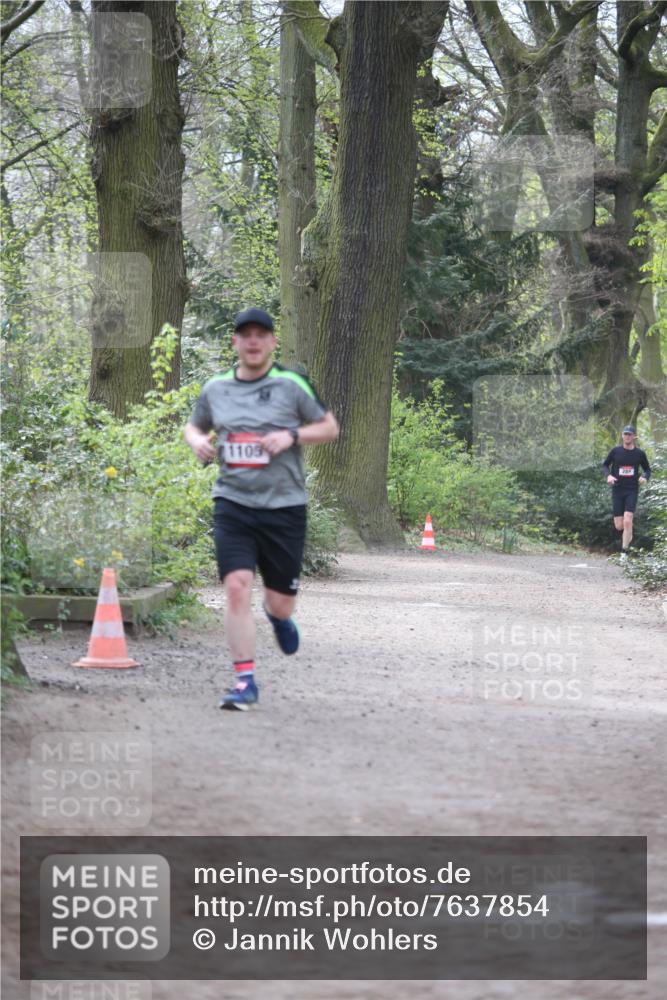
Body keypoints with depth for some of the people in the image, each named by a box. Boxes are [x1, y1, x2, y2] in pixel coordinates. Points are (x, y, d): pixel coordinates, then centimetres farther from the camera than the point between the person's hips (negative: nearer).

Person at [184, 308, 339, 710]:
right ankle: (245, 680, -7)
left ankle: (280, 617, 44)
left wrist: (291, 436, -13)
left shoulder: (292, 384, -2)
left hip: (284, 506, -1)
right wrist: (198, 440, -1)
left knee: (280, 601, 4)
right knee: (237, 586, -15)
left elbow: (330, 427, 4)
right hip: (233, 502, 1)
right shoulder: (216, 389, 7)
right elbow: (195, 425, 24)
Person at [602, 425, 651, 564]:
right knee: (619, 526, 0)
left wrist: (645, 478, -10)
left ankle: (624, 552, -7)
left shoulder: (639, 454, 0)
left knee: (627, 522, -16)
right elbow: (605, 465, 12)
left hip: (632, 491, -1)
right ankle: (629, 532, 36)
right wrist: (609, 475, -8)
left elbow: (647, 469, 12)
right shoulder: (616, 451, 0)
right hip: (617, 491, 1)